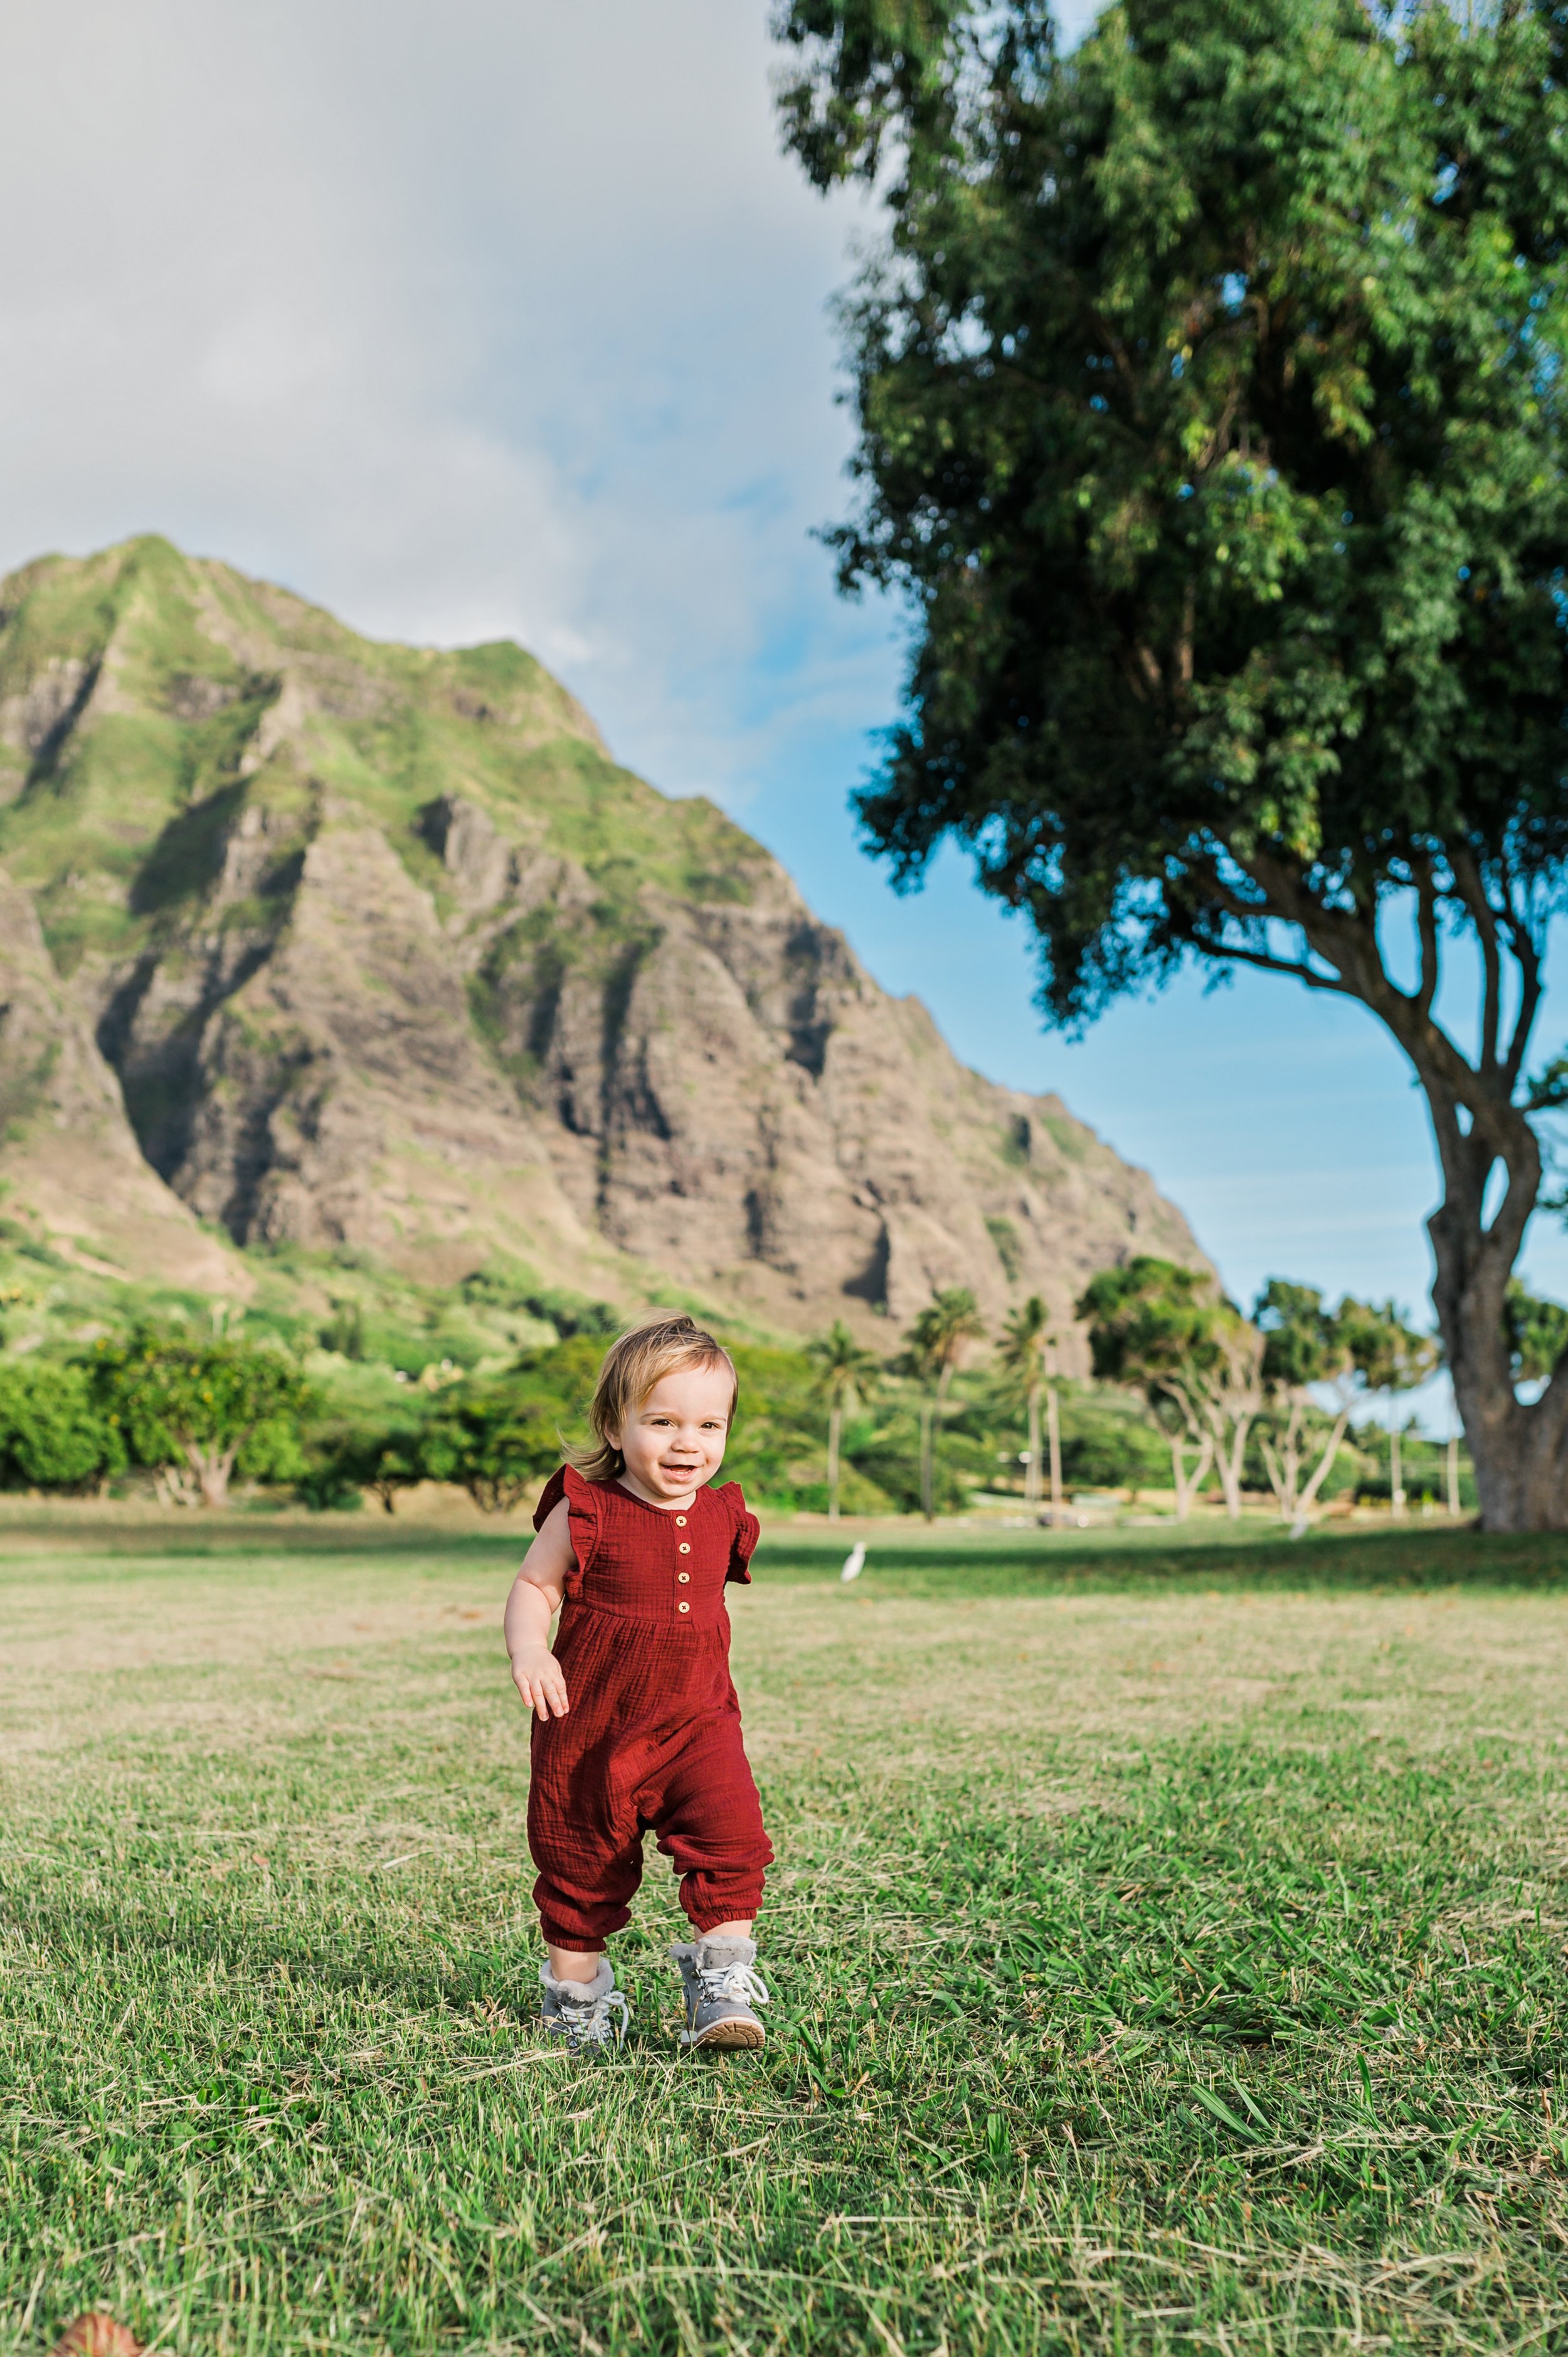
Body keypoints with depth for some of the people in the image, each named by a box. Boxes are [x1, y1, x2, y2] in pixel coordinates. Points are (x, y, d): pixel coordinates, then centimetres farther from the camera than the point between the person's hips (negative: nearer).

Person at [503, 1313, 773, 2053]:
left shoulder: (722, 1518, 1)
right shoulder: (585, 1513, -13)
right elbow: (533, 1586, -8)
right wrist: (529, 1652, -26)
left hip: (696, 1722, 2)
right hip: (591, 1726, -2)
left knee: (730, 1834, -17)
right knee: (582, 1863, 12)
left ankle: (720, 1981, -3)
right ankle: (576, 1991, 34)